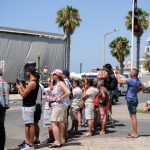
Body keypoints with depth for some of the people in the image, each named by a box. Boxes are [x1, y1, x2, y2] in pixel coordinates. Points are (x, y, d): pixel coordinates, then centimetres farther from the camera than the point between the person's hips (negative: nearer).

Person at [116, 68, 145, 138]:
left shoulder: (131, 81, -19)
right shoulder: (137, 80, 8)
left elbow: (120, 81, -20)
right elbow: (142, 87, 25)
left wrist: (117, 76, -2)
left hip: (131, 99, -9)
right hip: (134, 99, 9)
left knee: (133, 116, -6)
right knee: (132, 116, 16)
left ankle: (135, 133, -4)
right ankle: (133, 131, 23)